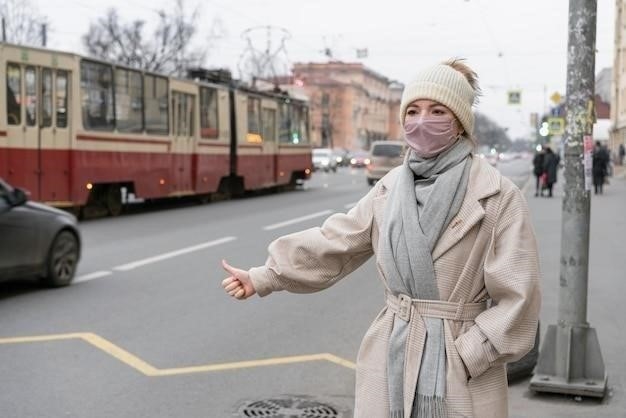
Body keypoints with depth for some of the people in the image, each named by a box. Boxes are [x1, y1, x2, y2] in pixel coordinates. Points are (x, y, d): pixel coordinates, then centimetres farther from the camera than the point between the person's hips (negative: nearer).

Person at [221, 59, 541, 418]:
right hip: (391, 360, 4)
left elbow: (517, 296, -9)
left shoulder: (498, 196, -9)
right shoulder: (390, 188, 5)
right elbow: (335, 242, 9)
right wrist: (263, 277, 7)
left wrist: (466, 356, -13)